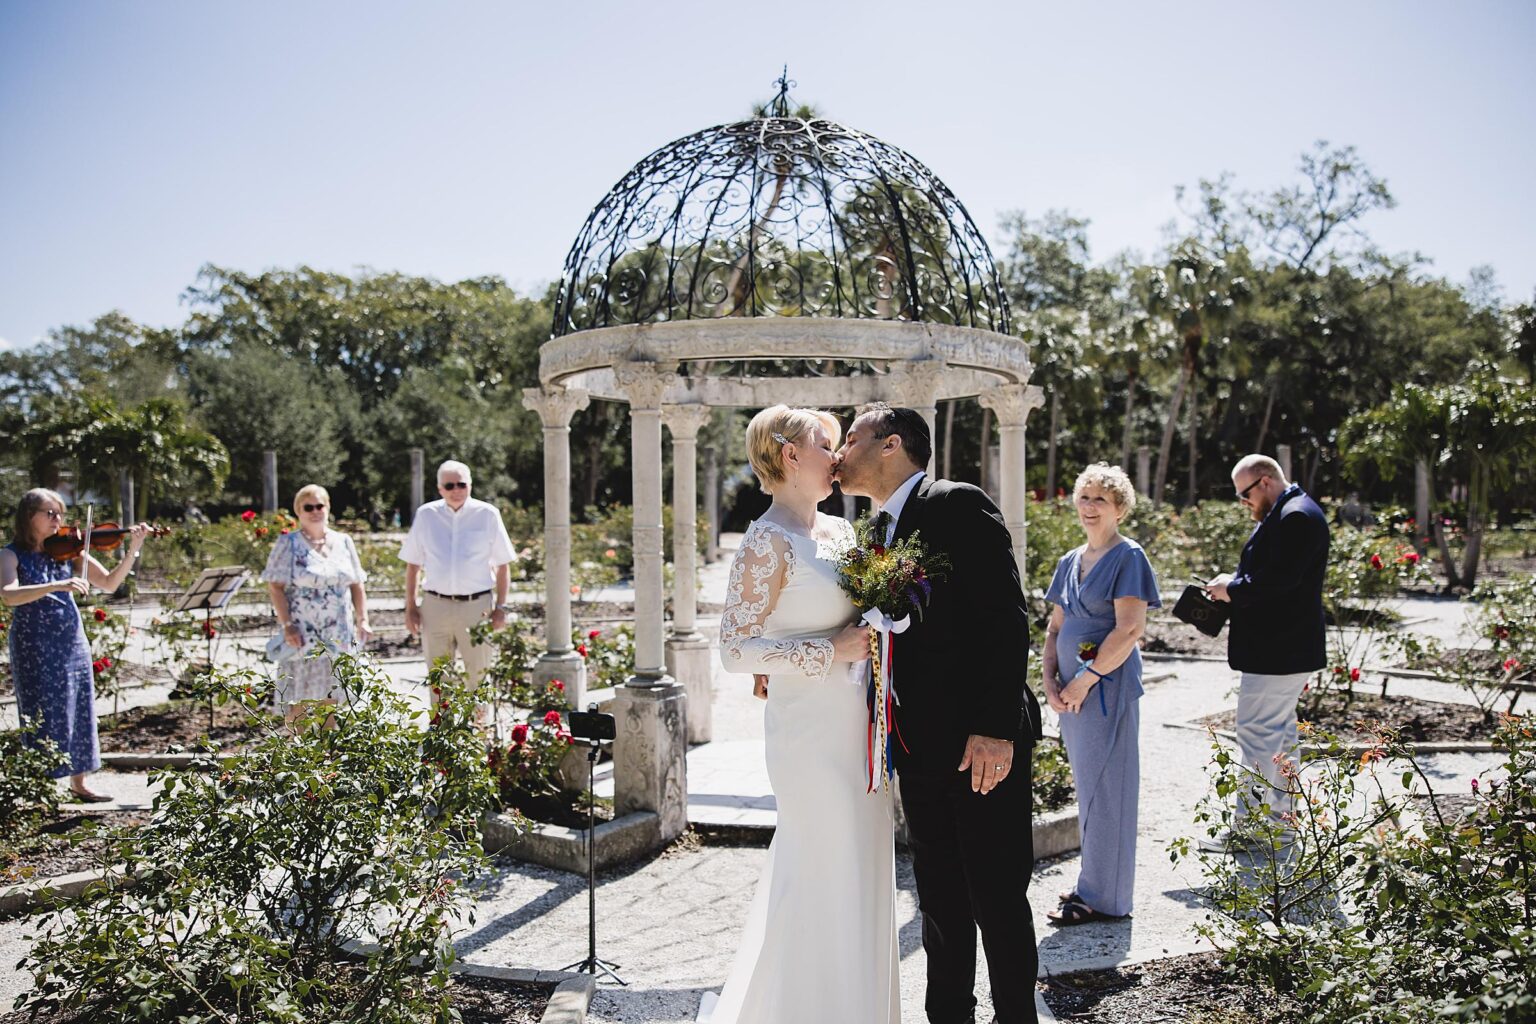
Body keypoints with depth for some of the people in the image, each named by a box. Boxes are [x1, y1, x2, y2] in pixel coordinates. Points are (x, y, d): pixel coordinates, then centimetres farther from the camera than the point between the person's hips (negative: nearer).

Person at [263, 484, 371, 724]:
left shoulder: (343, 542, 12)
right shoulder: (288, 544, 0)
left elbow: (356, 585, 14)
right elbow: (275, 587, -6)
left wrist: (362, 620, 4)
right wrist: (287, 625, -15)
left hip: (338, 635, 4)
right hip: (302, 634, -4)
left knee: (331, 698, 7)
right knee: (300, 698, -3)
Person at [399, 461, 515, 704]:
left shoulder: (488, 515, 0)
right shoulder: (426, 515, 5)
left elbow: (502, 565, 4)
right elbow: (413, 565, 10)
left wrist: (500, 607, -1)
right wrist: (410, 607, 5)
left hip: (477, 605, -1)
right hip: (435, 605, 2)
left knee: (479, 676, 5)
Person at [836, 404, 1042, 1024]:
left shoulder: (959, 506, -11)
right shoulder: (879, 534, 14)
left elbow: (1007, 619, -17)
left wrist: (995, 728, -22)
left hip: (982, 746, -7)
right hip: (922, 748, 7)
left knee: (998, 901, 5)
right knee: (939, 898, 17)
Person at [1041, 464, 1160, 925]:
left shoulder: (1128, 557, -8)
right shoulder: (1070, 562, 13)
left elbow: (1130, 629, -17)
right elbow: (1055, 628, 15)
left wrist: (1085, 679, -17)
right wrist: (1050, 679, 0)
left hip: (1108, 684, -7)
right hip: (1071, 687, 7)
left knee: (1104, 787, -1)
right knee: (1087, 784, 15)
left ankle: (1103, 897, 9)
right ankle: (1093, 883, 27)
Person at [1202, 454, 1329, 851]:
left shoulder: (1297, 517, -18)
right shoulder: (1284, 514, 17)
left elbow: (1279, 579, -26)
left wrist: (1233, 590, -15)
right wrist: (1234, 582, 6)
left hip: (1278, 650, -12)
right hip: (1278, 644, 12)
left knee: (1257, 732, -7)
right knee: (1280, 729, 18)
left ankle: (1249, 825, -1)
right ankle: (1278, 812, 29)